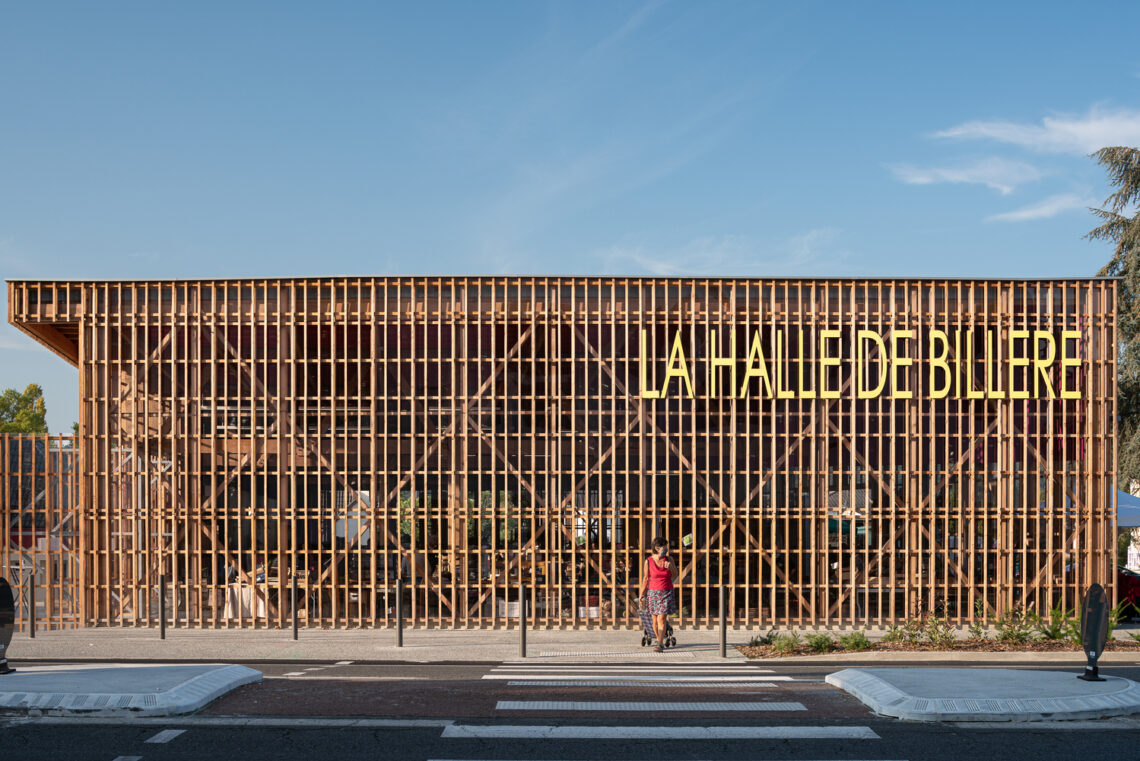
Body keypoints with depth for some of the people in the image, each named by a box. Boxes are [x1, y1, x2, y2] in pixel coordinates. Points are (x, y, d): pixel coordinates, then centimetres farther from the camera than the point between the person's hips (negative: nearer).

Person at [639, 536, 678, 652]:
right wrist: (642, 593, 9)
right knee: (655, 620, 6)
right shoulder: (648, 561, -7)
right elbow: (646, 578, 4)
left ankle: (659, 645, -13)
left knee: (661, 619, -11)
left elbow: (675, 575, 5)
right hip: (653, 592, 0)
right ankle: (660, 640, 27)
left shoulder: (669, 559, -4)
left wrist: (670, 567, -15)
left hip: (667, 593, 0)